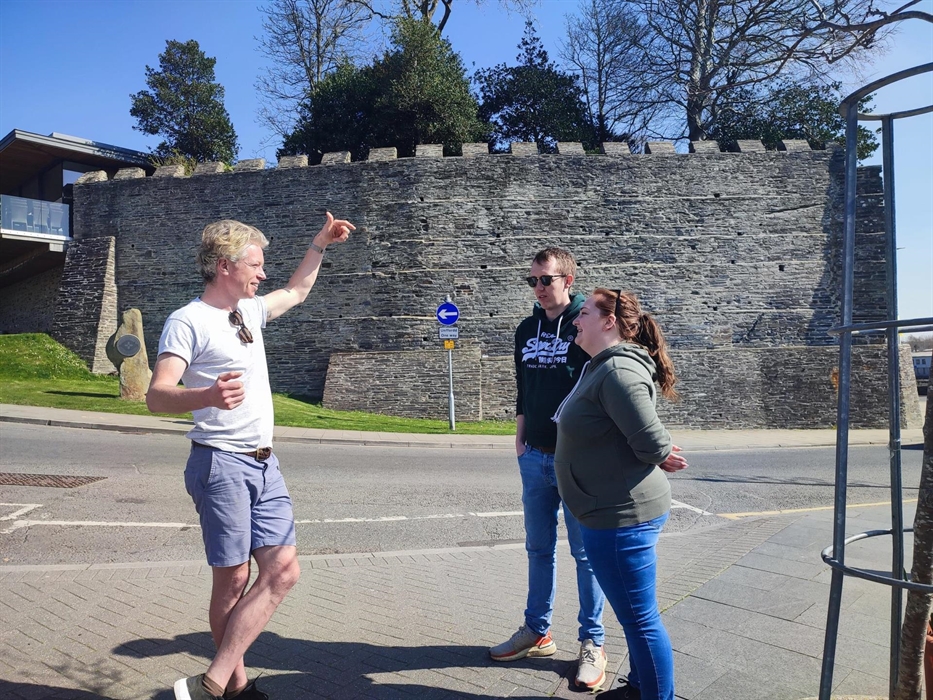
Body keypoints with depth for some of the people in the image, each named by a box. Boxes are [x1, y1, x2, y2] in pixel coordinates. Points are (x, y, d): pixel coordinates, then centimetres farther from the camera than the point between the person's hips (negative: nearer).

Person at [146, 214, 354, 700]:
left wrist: (320, 244, 32)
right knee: (233, 579, -2)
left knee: (282, 570, 0)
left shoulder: (251, 310, 14)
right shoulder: (188, 321, -9)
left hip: (264, 464, 8)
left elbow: (296, 292, 35)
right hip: (221, 463, -7)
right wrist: (207, 395, -40)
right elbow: (157, 396, -19)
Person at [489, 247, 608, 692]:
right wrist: (521, 437, 11)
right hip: (534, 458, 6)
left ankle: (592, 643, 20)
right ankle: (537, 632, 30)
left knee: (585, 552, 6)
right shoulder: (527, 330, 10)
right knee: (539, 548, 15)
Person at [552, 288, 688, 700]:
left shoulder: (618, 370, -23)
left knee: (640, 618, 5)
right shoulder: (600, 366, 10)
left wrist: (661, 457, -5)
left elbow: (653, 443, -24)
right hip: (614, 513, 11)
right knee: (633, 614, 24)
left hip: (622, 516, -11)